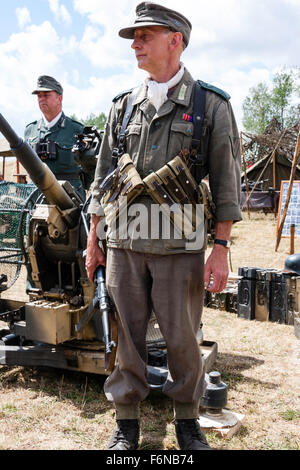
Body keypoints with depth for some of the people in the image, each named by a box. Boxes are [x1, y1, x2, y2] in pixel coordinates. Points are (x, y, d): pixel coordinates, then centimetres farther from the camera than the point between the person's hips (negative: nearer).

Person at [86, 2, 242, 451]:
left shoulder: (212, 104, 2)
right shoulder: (124, 105, 12)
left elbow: (226, 181, -1)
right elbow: (102, 176, 15)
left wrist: (221, 249, -7)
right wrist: (94, 238, 11)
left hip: (180, 245, -3)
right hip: (123, 242, 3)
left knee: (182, 337, 7)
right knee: (127, 335, 9)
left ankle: (187, 419, 28)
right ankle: (127, 420, 26)